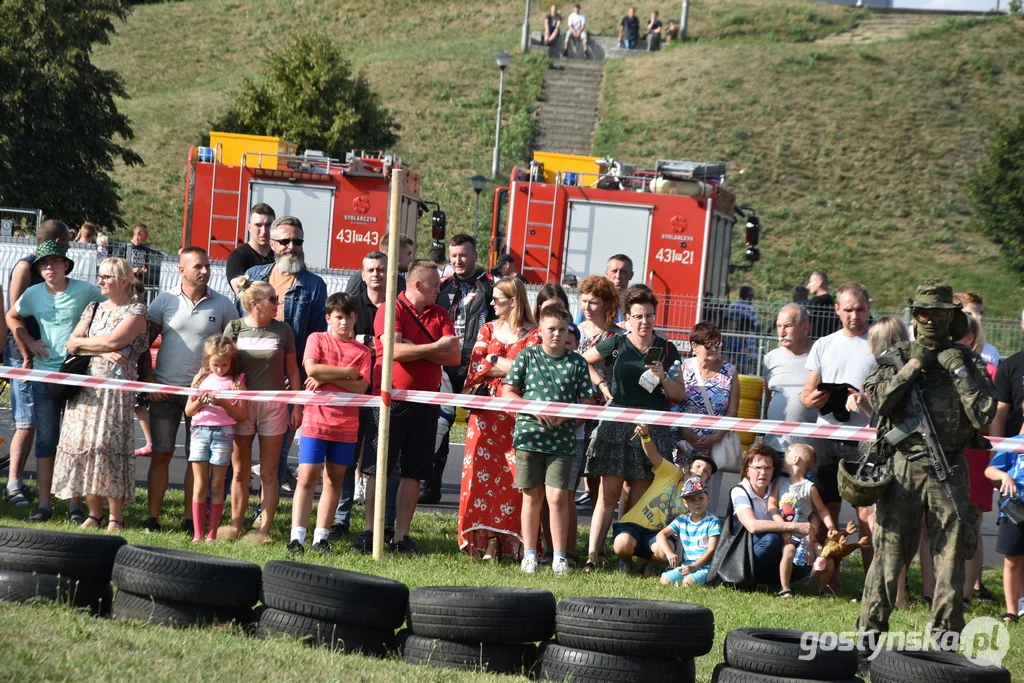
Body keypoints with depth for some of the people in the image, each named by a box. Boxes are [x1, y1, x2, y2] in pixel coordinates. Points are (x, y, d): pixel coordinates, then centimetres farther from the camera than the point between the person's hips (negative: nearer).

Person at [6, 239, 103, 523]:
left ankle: (75, 505, 5)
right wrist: (28, 346, 11)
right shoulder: (34, 294, 4)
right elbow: (12, 317, 21)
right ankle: (44, 504, 10)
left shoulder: (86, 291, -7)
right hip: (45, 374, 3)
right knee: (46, 440, 5)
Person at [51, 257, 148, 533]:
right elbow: (71, 344, 8)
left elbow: (113, 341, -14)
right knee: (83, 443, 0)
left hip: (117, 387, -6)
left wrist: (83, 343, 0)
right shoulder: (93, 309, 17)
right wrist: (101, 351, -7)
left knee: (108, 445, -12)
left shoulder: (136, 311, 0)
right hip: (85, 384, 6)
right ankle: (94, 513, 9)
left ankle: (116, 519, -7)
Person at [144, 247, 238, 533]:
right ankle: (153, 517, 5)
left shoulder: (223, 305, 2)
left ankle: (190, 519, 8)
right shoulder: (165, 301, 2)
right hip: (165, 390, 0)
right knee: (161, 454, 1)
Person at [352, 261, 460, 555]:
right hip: (390, 399, -5)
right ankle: (369, 531, 6)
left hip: (425, 403, 5)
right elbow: (395, 349, -19)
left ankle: (401, 535, 11)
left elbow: (454, 356, -2)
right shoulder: (391, 309, -5)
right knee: (377, 470, -1)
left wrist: (414, 349, -13)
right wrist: (436, 347, -9)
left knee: (414, 473, 5)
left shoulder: (440, 315, 10)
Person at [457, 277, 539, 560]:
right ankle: (487, 539, -1)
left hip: (518, 417, -4)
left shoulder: (534, 335, 2)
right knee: (483, 473, -4)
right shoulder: (488, 330, 16)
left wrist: (493, 363, -8)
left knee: (516, 476, -11)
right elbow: (475, 367, 4)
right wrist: (508, 366, -8)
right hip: (486, 415, 4)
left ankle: (513, 541, -7)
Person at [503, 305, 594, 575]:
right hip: (529, 437, 0)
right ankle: (529, 554, 14)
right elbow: (507, 393, 3)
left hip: (562, 439, 0)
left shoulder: (577, 363, 6)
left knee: (557, 497, -6)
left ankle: (559, 557, 2)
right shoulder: (527, 356, 5)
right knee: (532, 496, 5)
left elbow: (587, 404, 7)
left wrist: (566, 415, -12)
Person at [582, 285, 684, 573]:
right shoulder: (617, 344, 4)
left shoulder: (666, 350, 8)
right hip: (617, 427, -1)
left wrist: (663, 377, -8)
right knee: (609, 493, -8)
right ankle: (592, 556, -11)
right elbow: (583, 362, 18)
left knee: (639, 496, 1)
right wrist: (603, 387, 7)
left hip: (653, 429, 1)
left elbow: (679, 395, 9)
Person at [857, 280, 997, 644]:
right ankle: (870, 631, 7)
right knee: (888, 551, 1)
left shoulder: (968, 361, 7)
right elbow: (878, 400, -9)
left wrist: (959, 371, -8)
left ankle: (945, 637, 8)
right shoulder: (895, 358, 8)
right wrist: (913, 365, -10)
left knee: (950, 556, 2)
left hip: (949, 473, 1)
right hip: (902, 467, 0)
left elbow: (983, 414, -4)